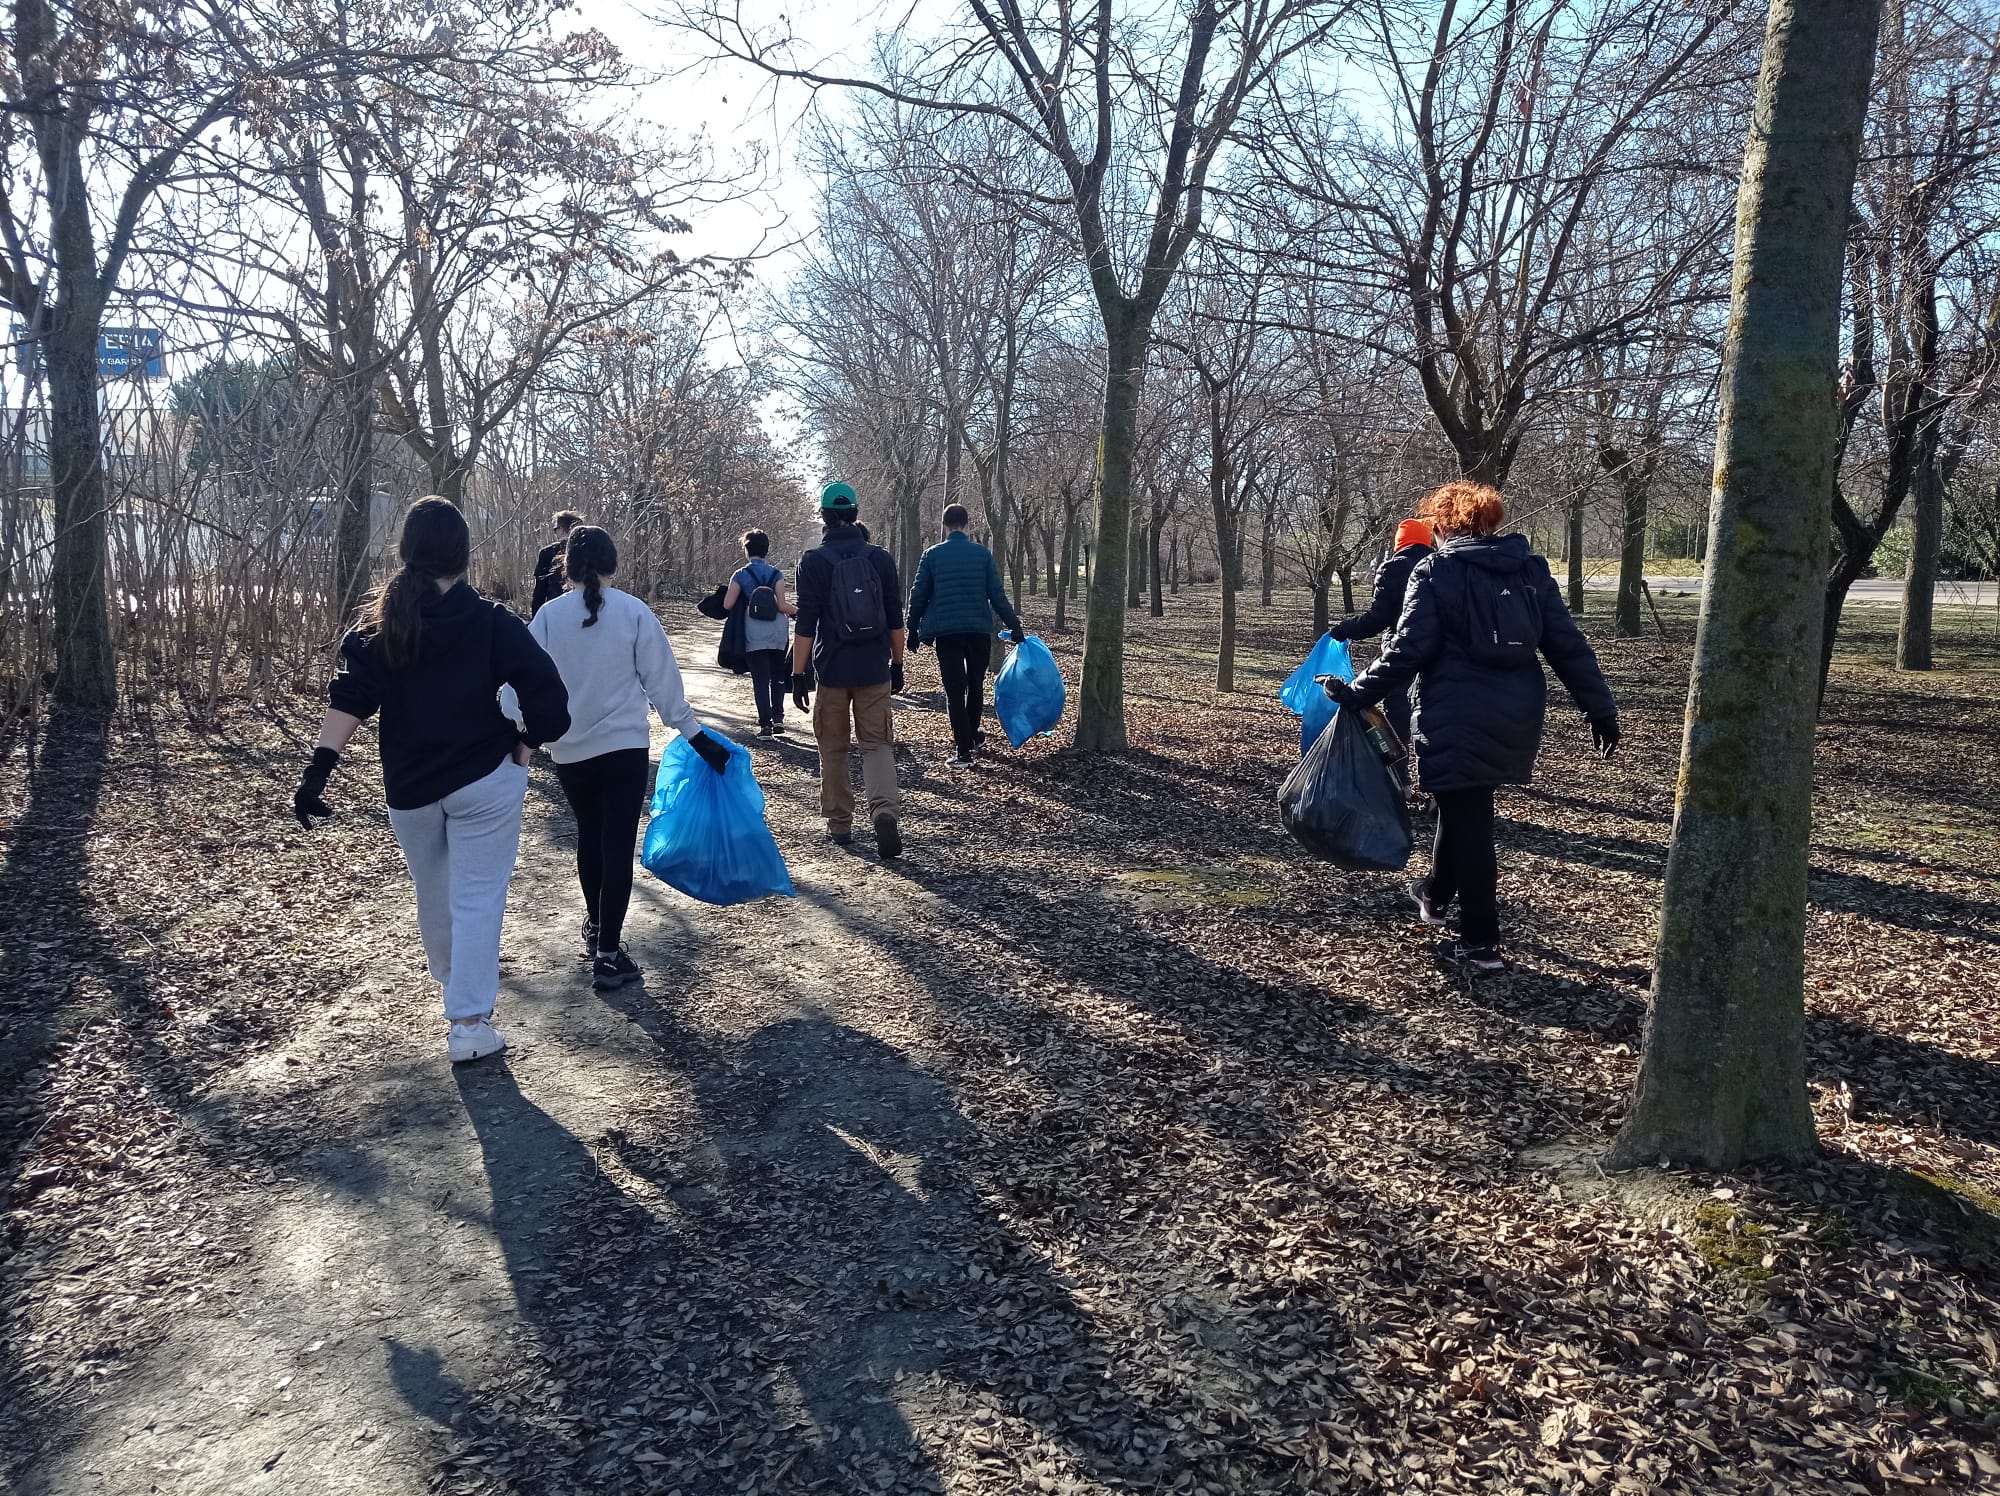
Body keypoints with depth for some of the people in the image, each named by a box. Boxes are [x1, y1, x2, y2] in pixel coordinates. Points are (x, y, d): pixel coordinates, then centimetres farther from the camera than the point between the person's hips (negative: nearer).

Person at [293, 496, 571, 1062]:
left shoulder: (377, 623, -2)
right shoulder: (492, 622, -10)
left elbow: (348, 699, -14)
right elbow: (548, 699, -18)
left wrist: (319, 769, -18)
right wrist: (520, 751, -3)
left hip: (409, 787, 4)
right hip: (484, 784, -4)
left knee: (433, 895, 22)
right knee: (477, 899, 1)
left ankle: (454, 979, 46)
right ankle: (468, 1024, -1)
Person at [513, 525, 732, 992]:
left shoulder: (549, 616, -4)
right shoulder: (634, 612, -7)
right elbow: (663, 681, -5)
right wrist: (695, 735, 1)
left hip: (570, 751, 3)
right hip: (625, 747, -2)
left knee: (589, 836, 21)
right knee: (618, 844, 0)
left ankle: (596, 928, 38)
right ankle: (608, 953, -2)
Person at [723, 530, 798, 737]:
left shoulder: (741, 575, -1)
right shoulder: (776, 574, 0)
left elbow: (727, 605, -6)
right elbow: (782, 605, -8)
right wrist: (795, 609, 12)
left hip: (754, 635, -1)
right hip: (778, 634, 1)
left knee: (760, 679, 3)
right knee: (778, 675, 17)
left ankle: (765, 723, 0)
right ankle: (778, 717, 11)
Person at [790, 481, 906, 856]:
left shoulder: (814, 561, -6)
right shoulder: (881, 558, 2)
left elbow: (806, 624, -9)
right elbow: (895, 619, 6)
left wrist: (798, 674, -5)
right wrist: (897, 664, 16)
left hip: (831, 670, -2)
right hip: (874, 670, 2)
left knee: (833, 749, 11)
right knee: (877, 744, 5)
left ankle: (840, 825, 17)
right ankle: (885, 810, -18)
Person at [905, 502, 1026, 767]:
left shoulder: (932, 554, 0)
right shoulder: (983, 553, 1)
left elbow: (918, 596, 1)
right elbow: (997, 595, -1)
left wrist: (913, 632, 10)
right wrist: (1015, 627, 5)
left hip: (945, 633, -1)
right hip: (979, 630, 1)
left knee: (955, 690, 1)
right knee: (976, 685, 21)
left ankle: (964, 751, -3)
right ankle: (971, 735, 35)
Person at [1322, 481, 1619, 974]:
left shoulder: (1434, 573, -6)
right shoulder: (1530, 569, 8)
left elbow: (1408, 650, -12)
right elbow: (1568, 644, 6)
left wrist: (1356, 693, -3)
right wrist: (1601, 708, 8)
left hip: (1457, 721, -5)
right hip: (1517, 720, 5)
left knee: (1468, 818, 3)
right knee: (1465, 805, 24)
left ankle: (1482, 942, 6)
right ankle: (1436, 894, 42)